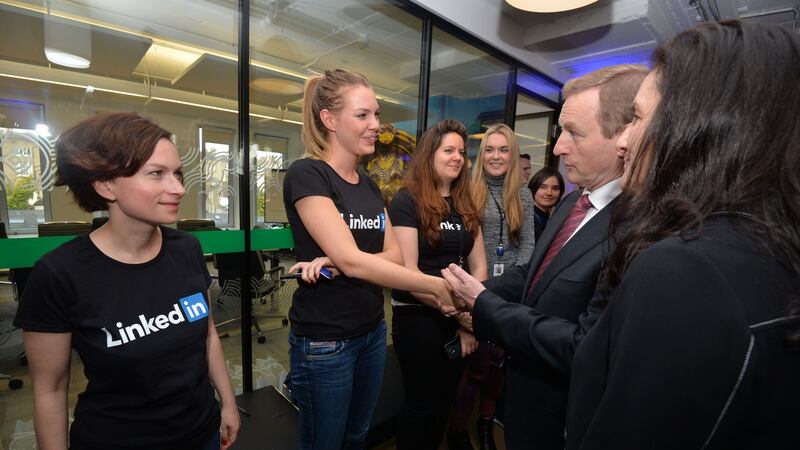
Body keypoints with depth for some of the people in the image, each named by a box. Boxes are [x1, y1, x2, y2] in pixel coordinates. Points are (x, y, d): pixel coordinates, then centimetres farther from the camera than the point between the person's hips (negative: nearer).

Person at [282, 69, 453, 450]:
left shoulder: (369, 186, 7)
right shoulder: (306, 174, -16)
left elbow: (394, 256, -1)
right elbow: (352, 260, -25)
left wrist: (336, 262, -19)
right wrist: (436, 286, -25)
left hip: (372, 332, 7)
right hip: (324, 341, -6)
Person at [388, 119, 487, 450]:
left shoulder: (466, 204, 7)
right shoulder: (407, 201, -12)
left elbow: (478, 266, 6)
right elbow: (407, 272, -17)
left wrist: (472, 317, -5)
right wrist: (460, 312, -16)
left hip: (458, 317, 6)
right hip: (417, 317, -6)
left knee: (445, 400, 21)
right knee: (422, 404, 11)